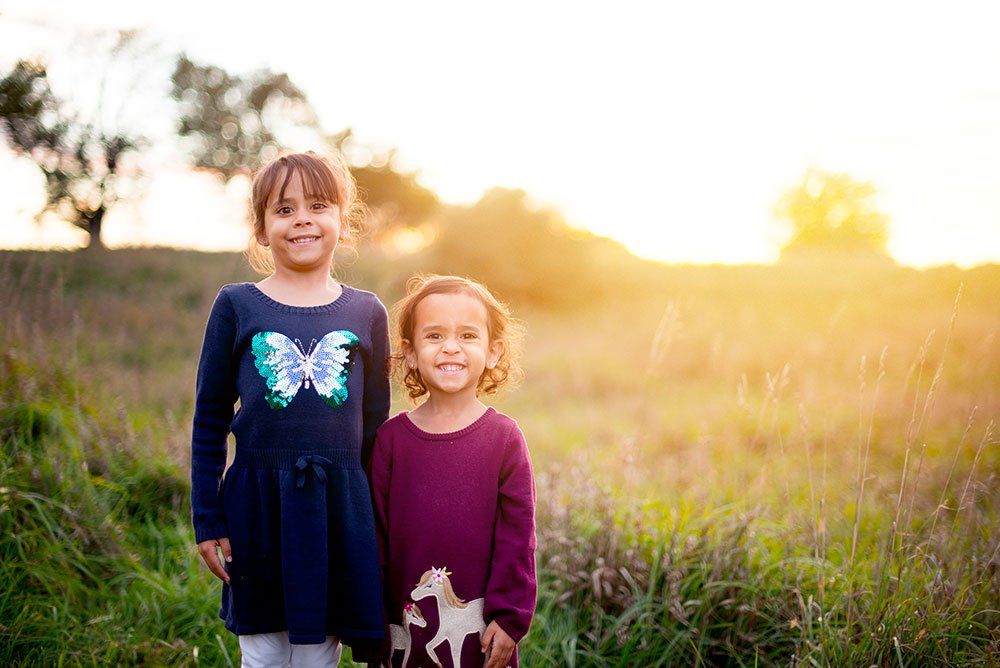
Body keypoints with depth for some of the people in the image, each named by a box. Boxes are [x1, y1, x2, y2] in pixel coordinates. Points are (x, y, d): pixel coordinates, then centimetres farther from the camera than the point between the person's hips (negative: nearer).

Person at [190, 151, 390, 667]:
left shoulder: (366, 313, 4)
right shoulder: (236, 306, 0)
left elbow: (375, 426, 9)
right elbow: (209, 422, 4)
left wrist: (375, 522, 9)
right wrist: (207, 520, 2)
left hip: (339, 507, 1)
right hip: (257, 506, -1)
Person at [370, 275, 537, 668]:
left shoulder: (503, 437, -5)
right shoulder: (391, 437, 0)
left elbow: (517, 537, -4)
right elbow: (374, 531, 4)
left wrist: (509, 618, -6)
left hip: (479, 625, -2)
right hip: (406, 624, 2)